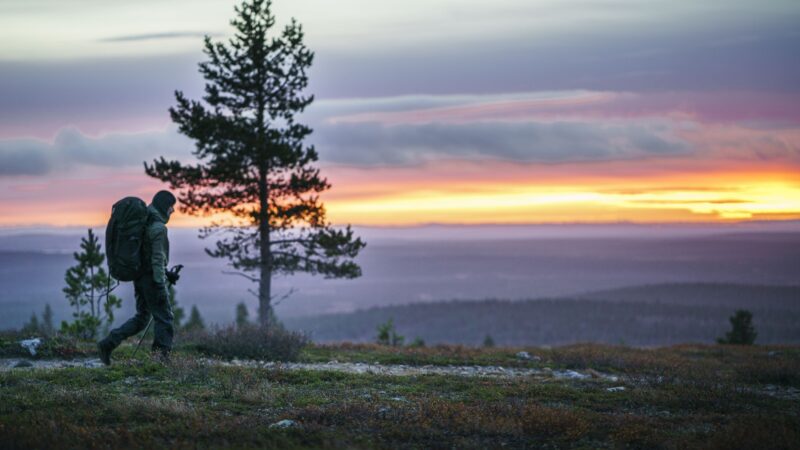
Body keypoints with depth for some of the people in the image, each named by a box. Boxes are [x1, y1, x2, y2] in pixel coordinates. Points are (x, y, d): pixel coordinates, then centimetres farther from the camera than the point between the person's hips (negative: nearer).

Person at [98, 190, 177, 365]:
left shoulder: (144, 222, 13)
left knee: (141, 318, 16)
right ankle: (162, 356, 2)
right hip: (151, 278, -9)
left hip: (139, 276, 9)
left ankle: (108, 344, 8)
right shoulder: (158, 227, -16)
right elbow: (158, 258, -20)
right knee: (164, 319, 1)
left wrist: (165, 273, 23)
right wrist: (161, 286, -20)